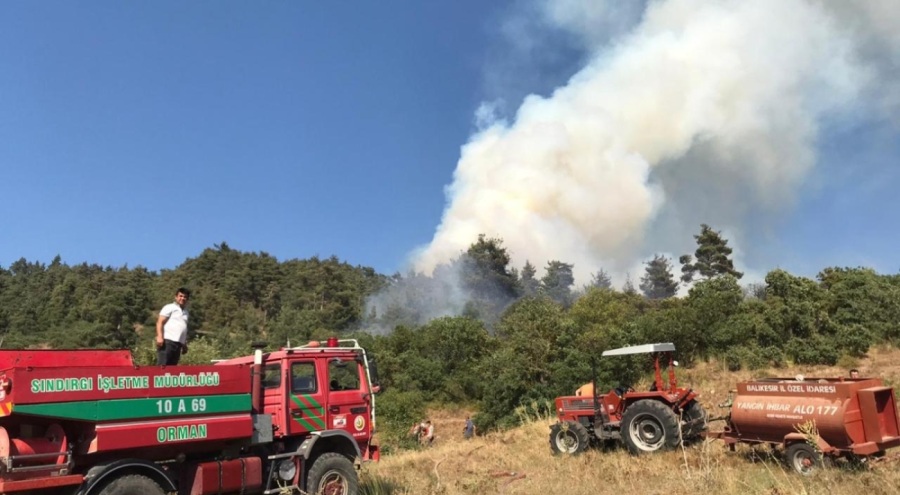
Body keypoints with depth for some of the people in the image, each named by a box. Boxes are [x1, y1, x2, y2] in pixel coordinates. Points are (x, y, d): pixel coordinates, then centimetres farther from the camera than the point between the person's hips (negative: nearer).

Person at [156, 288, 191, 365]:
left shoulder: (185, 312, 23)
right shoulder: (169, 307, 4)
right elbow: (160, 322, -4)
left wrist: (185, 344, 20)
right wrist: (160, 337, -17)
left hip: (178, 343, 6)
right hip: (167, 341, -6)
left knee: (172, 367, 5)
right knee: (162, 365, -11)